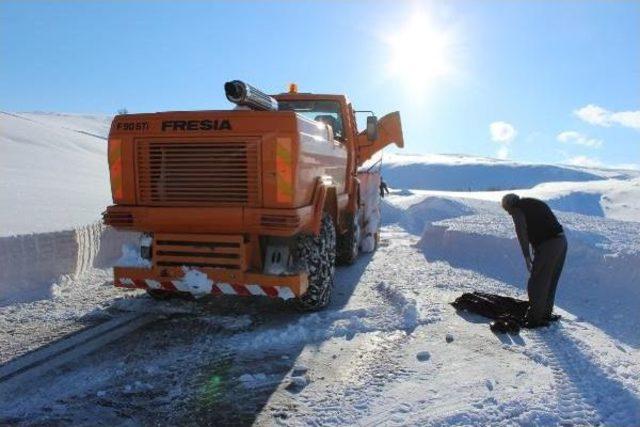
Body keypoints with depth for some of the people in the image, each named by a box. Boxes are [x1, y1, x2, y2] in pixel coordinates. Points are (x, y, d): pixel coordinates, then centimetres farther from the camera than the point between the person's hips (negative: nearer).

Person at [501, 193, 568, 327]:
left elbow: (522, 233, -11)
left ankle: (535, 318, 6)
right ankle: (546, 314, 30)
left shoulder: (517, 209, 0)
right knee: (550, 282, 19)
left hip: (548, 245, -9)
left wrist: (527, 257, -9)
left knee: (536, 284, 0)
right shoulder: (537, 203, 25)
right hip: (562, 241, 9)